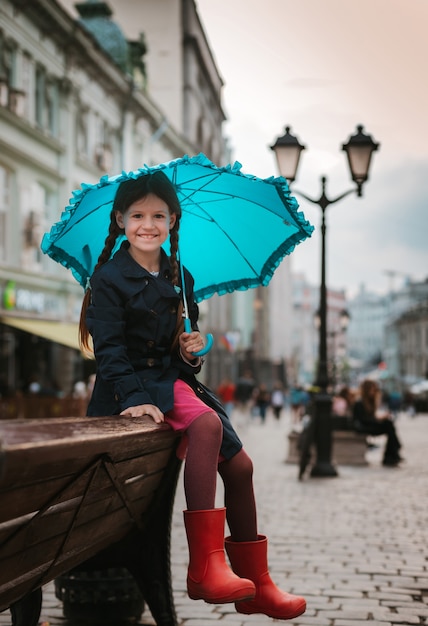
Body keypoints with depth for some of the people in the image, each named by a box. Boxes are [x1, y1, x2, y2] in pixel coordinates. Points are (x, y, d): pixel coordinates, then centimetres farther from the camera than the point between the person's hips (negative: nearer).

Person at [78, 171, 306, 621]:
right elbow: (109, 348, -13)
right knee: (206, 423, -33)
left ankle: (257, 585, 8)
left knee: (239, 464, -3)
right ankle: (205, 566, -36)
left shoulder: (179, 277, 13)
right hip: (132, 386, -7)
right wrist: (133, 398, -26)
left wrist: (192, 348, -2)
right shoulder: (110, 278, -6)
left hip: (173, 379, 7)